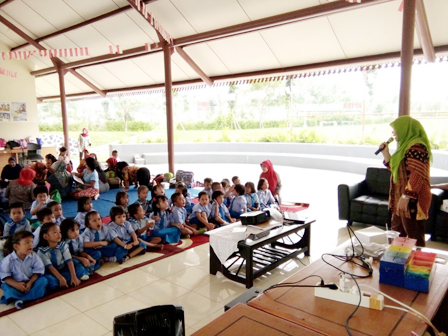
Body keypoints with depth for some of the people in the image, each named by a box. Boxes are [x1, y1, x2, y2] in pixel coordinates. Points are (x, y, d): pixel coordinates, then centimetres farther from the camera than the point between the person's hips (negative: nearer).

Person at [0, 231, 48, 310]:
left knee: (43, 280, -21)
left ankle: (18, 298, -26)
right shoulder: (8, 260, -16)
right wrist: (16, 284, -26)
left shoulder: (34, 256, -12)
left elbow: (38, 271, -8)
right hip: (15, 284, -2)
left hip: (29, 282, 2)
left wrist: (30, 282, -23)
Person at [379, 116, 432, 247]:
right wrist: (385, 153, 10)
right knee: (397, 234, 18)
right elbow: (395, 169, 22)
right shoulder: (406, 146, 15)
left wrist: (406, 196, -25)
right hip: (400, 197, 10)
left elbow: (417, 175, -23)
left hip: (411, 199, -10)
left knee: (414, 236, -1)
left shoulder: (416, 147, -16)